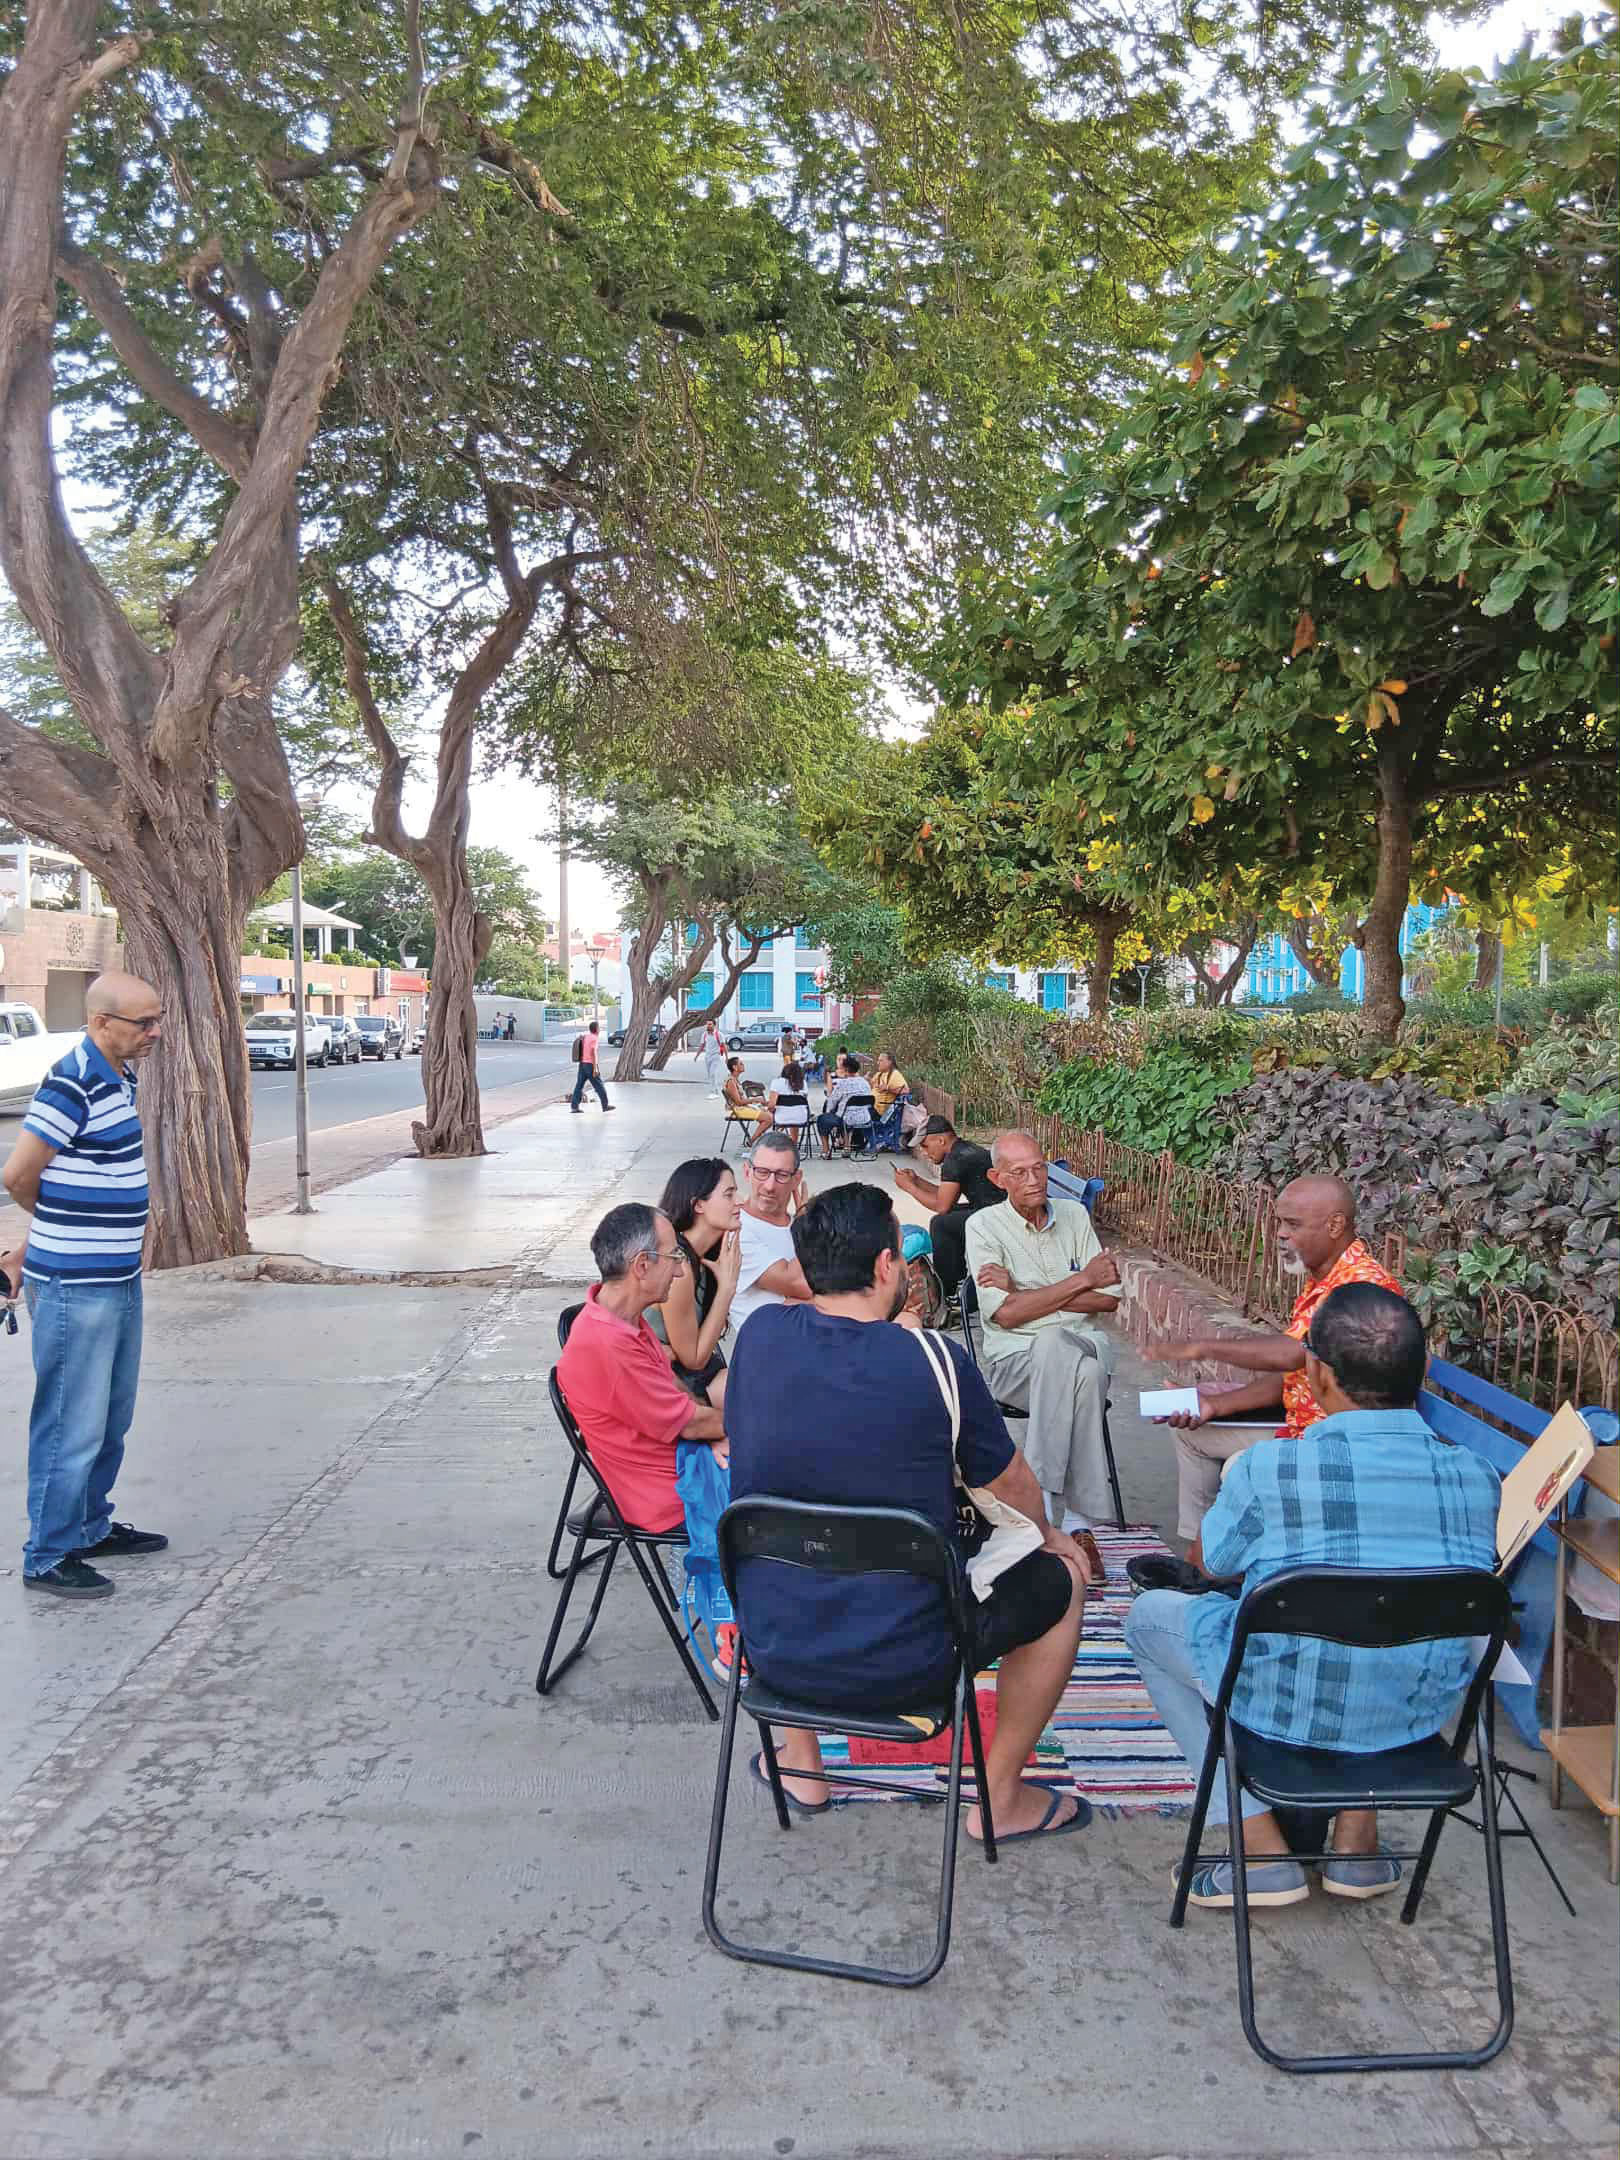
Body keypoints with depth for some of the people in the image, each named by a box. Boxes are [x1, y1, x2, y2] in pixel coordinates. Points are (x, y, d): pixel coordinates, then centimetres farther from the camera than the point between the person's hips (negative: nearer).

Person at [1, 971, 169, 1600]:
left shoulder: (116, 1077, 10)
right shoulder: (72, 1084, -20)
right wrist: (55, 1223, 3)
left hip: (117, 1277, 9)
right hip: (77, 1287, -9)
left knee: (111, 1417, 20)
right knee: (73, 1425, 1)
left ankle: (91, 1526, 35)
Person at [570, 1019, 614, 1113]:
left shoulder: (585, 1036, 12)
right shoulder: (595, 1038, -12)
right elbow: (594, 1053, -19)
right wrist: (595, 1068, -22)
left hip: (582, 1063, 8)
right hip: (590, 1064, -8)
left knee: (579, 1085, 3)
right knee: (599, 1086, 4)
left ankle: (574, 1107, -1)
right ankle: (605, 1105, 13)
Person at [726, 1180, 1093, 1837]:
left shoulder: (759, 1334, -8)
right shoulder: (933, 1360, -18)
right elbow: (1011, 1483, 0)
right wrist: (1047, 1535, 23)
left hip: (774, 1653, 4)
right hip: (902, 1667, -4)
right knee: (1061, 1581, 18)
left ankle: (800, 1764, 39)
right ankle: (1000, 1799, 28)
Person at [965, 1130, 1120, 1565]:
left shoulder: (1074, 1214, 12)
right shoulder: (984, 1225, 1)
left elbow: (1110, 1300, 4)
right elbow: (1005, 1314, -10)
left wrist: (1025, 1291, -6)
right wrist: (1081, 1281, -6)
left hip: (1083, 1345, 3)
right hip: (1015, 1360, -2)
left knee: (1054, 1345, -36)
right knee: (1082, 1371, -36)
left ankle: (1042, 1494, -28)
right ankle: (1078, 1518, -30)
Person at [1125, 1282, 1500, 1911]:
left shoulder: (1267, 1468, -22)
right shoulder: (1478, 1477, -11)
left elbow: (1215, 1560, -2)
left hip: (1284, 1710, -4)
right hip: (1420, 1714, 5)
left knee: (1149, 1616, 21)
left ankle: (1263, 1849, 15)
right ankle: (1357, 1835, 28)